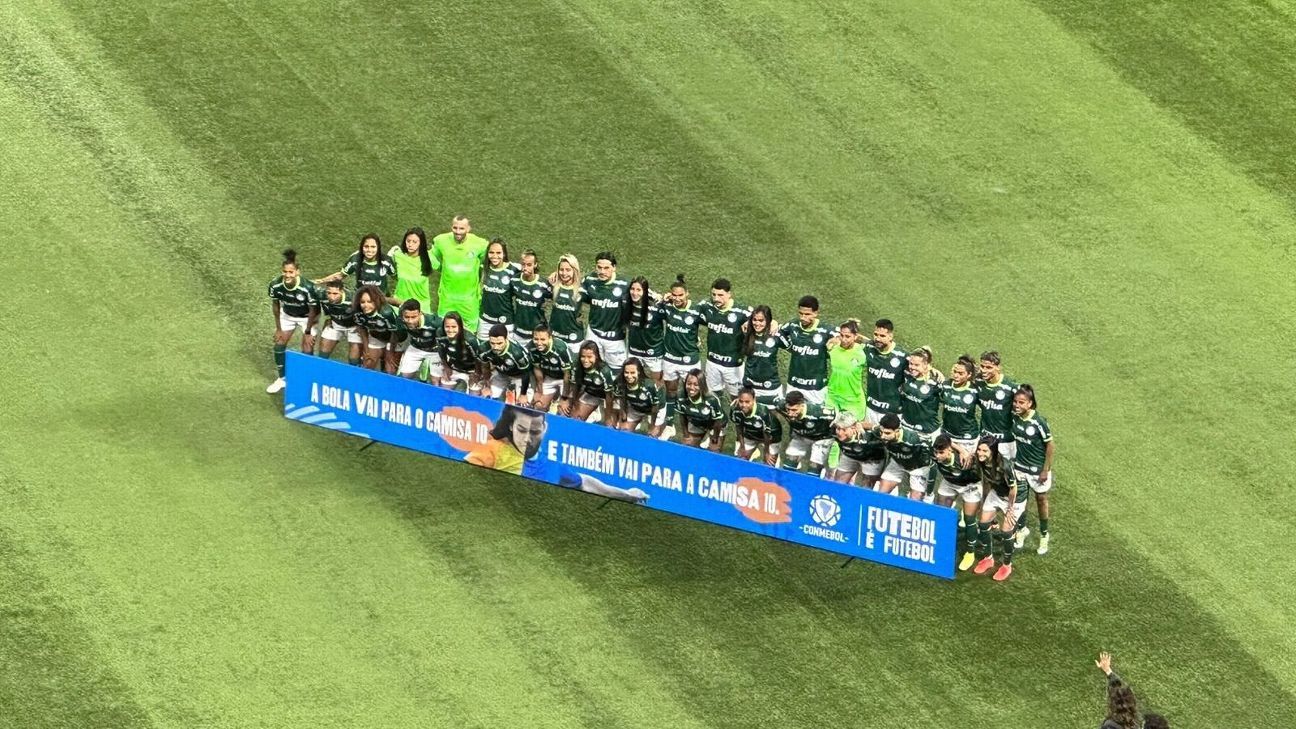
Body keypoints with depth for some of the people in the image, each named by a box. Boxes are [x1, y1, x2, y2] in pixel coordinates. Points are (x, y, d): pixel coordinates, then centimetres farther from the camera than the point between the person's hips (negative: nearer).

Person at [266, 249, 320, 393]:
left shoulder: (307, 288, -38)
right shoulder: (275, 286, -27)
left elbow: (313, 311, -22)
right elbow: (275, 306, -7)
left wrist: (307, 332, -13)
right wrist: (278, 328, -1)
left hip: (307, 317, -4)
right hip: (287, 315, 4)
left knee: (307, 350, -6)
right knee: (279, 344, 6)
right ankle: (281, 379, 27)